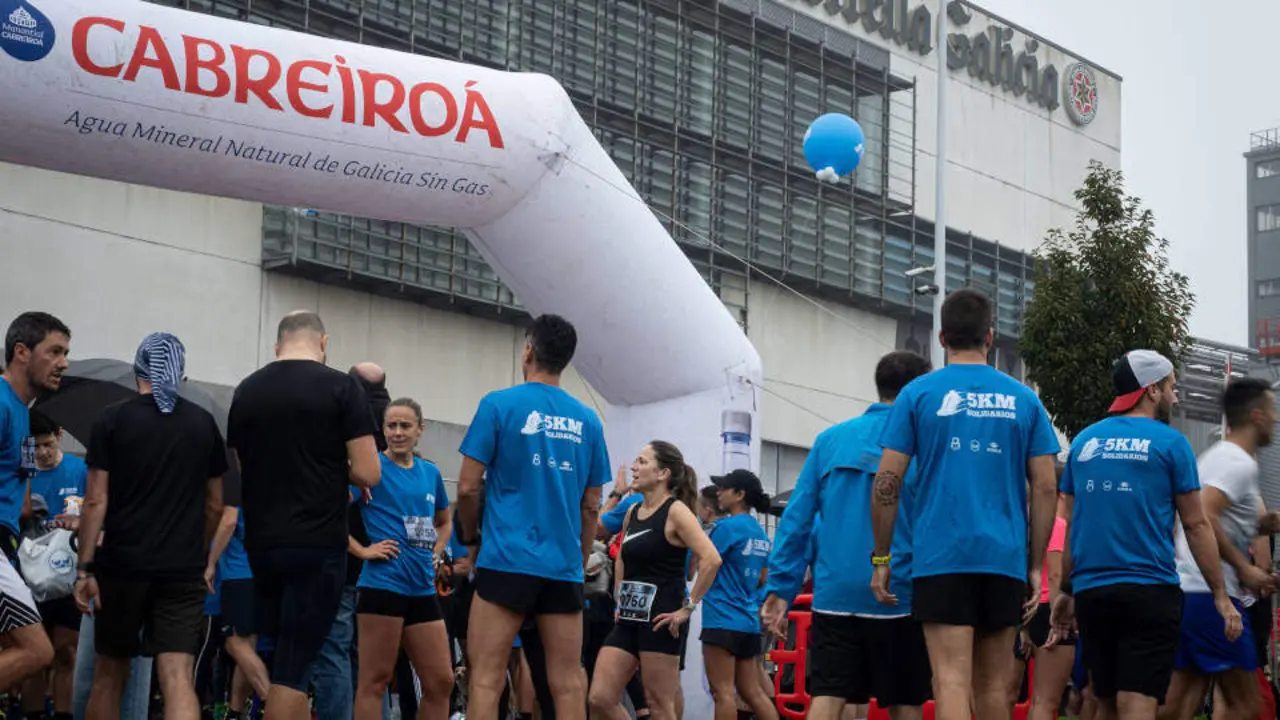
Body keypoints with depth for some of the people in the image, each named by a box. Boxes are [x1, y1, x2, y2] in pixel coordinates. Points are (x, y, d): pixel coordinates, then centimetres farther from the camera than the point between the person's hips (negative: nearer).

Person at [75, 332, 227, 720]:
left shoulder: (112, 420, -2)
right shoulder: (204, 424, 6)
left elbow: (96, 501, -7)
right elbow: (214, 506, 12)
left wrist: (85, 568, -5)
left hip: (122, 565, -1)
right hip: (183, 570, 1)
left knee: (110, 673, 15)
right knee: (178, 677, -8)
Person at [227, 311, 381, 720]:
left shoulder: (246, 391, 8)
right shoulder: (341, 387, -6)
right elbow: (367, 473, -11)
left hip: (261, 543, 5)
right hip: (317, 545, -5)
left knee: (287, 654, 15)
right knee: (294, 665, -4)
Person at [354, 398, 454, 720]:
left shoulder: (430, 473, 14)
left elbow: (445, 522, 30)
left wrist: (435, 554, 13)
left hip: (422, 587, 7)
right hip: (383, 583, -7)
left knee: (441, 681, 6)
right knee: (375, 680, -4)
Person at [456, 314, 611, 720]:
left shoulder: (499, 405, -2)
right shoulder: (587, 420, 9)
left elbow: (468, 487, -3)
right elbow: (591, 506, 13)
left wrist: (469, 535, 15)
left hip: (508, 560, -4)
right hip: (564, 567, 4)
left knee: (487, 678, -3)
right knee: (568, 682, 4)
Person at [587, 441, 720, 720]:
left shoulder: (675, 512, -10)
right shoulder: (632, 513, 13)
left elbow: (711, 559, -21)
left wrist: (688, 608, -19)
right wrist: (619, 601, 17)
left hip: (659, 620, -8)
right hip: (629, 619, 8)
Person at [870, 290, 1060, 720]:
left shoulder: (918, 394, 3)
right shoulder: (1023, 399, 9)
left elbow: (887, 482, -2)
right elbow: (1045, 488, 5)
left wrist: (881, 558, 4)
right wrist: (1036, 565, 10)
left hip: (941, 557, -3)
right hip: (1004, 558, 3)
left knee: (952, 681, -8)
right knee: (992, 685, 12)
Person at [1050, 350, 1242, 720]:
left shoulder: (1084, 441, 11)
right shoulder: (1169, 443, -2)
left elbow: (1072, 524, 13)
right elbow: (1196, 525, -2)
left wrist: (1067, 590, 19)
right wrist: (1221, 596, 3)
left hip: (1090, 590, 5)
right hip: (1148, 591, -5)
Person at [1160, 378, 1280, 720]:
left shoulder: (1219, 455, 20)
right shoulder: (1240, 462, -11)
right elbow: (1203, 517, -23)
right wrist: (1246, 569, -17)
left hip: (1184, 589, 10)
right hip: (1213, 593, -10)